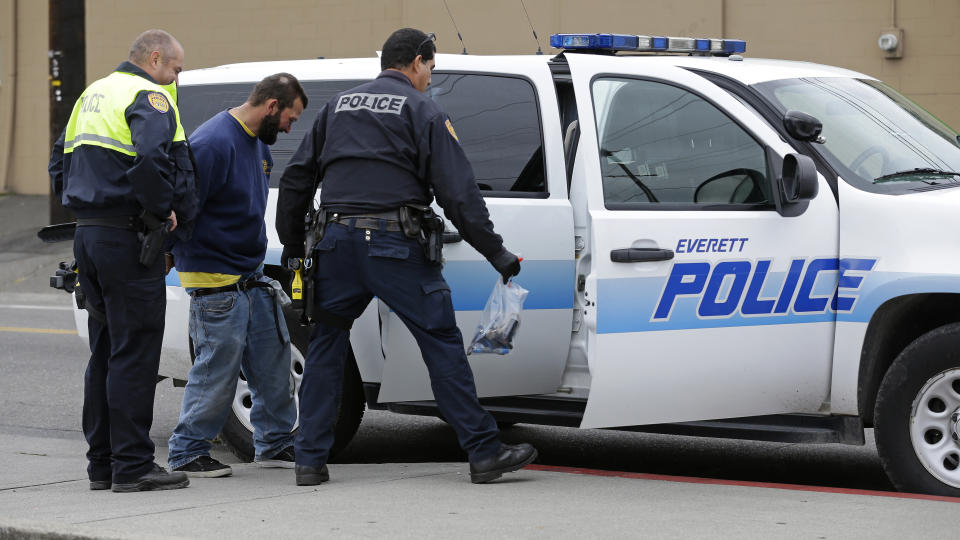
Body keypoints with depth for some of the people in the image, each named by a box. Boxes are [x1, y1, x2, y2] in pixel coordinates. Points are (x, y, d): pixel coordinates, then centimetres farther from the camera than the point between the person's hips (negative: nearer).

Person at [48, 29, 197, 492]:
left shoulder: (93, 94, 19)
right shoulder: (150, 97, -10)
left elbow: (60, 163, 24)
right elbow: (150, 156, -28)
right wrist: (161, 212, -15)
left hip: (88, 235, 9)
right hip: (127, 240, -9)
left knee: (105, 352, 14)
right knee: (134, 352, -6)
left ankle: (102, 462, 17)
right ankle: (132, 465, -7)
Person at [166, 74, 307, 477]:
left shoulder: (258, 145, 12)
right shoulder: (213, 143, -19)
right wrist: (173, 259, -16)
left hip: (251, 277, 9)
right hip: (215, 279, -9)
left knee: (273, 358, 11)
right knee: (217, 368, -6)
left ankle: (275, 443, 23)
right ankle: (187, 453, 5)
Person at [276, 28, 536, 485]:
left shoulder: (339, 105, 19)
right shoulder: (422, 111, 3)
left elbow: (296, 181, 19)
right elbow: (457, 191, -4)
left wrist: (293, 248, 26)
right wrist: (497, 254, 0)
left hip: (337, 242, 5)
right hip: (395, 245, -4)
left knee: (325, 345, 14)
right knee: (442, 343, 0)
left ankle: (310, 460, 10)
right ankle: (484, 452, 1)